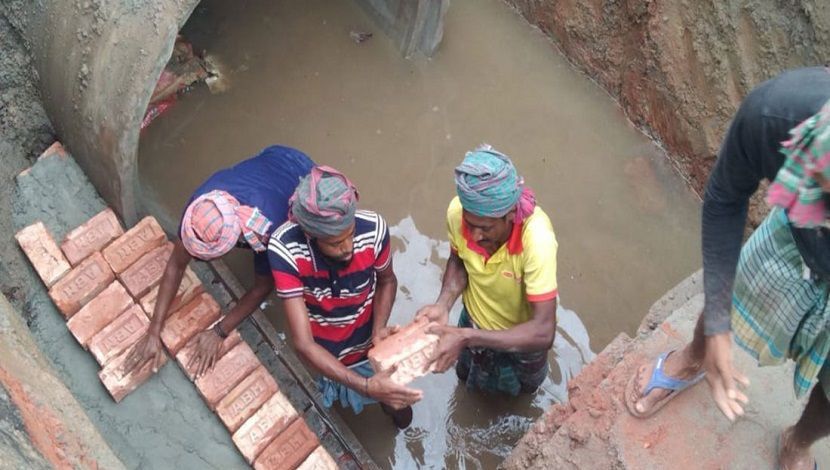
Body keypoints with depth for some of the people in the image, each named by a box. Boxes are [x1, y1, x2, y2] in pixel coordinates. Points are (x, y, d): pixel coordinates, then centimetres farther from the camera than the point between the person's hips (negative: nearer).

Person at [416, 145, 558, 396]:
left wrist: (466, 338, -50)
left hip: (524, 335, -3)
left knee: (524, 386, 30)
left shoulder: (537, 238, -44)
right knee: (467, 376, 33)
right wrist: (443, 305, -29)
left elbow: (543, 332, -43)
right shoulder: (458, 211, -33)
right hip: (475, 320, 3)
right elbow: (458, 261, -10)